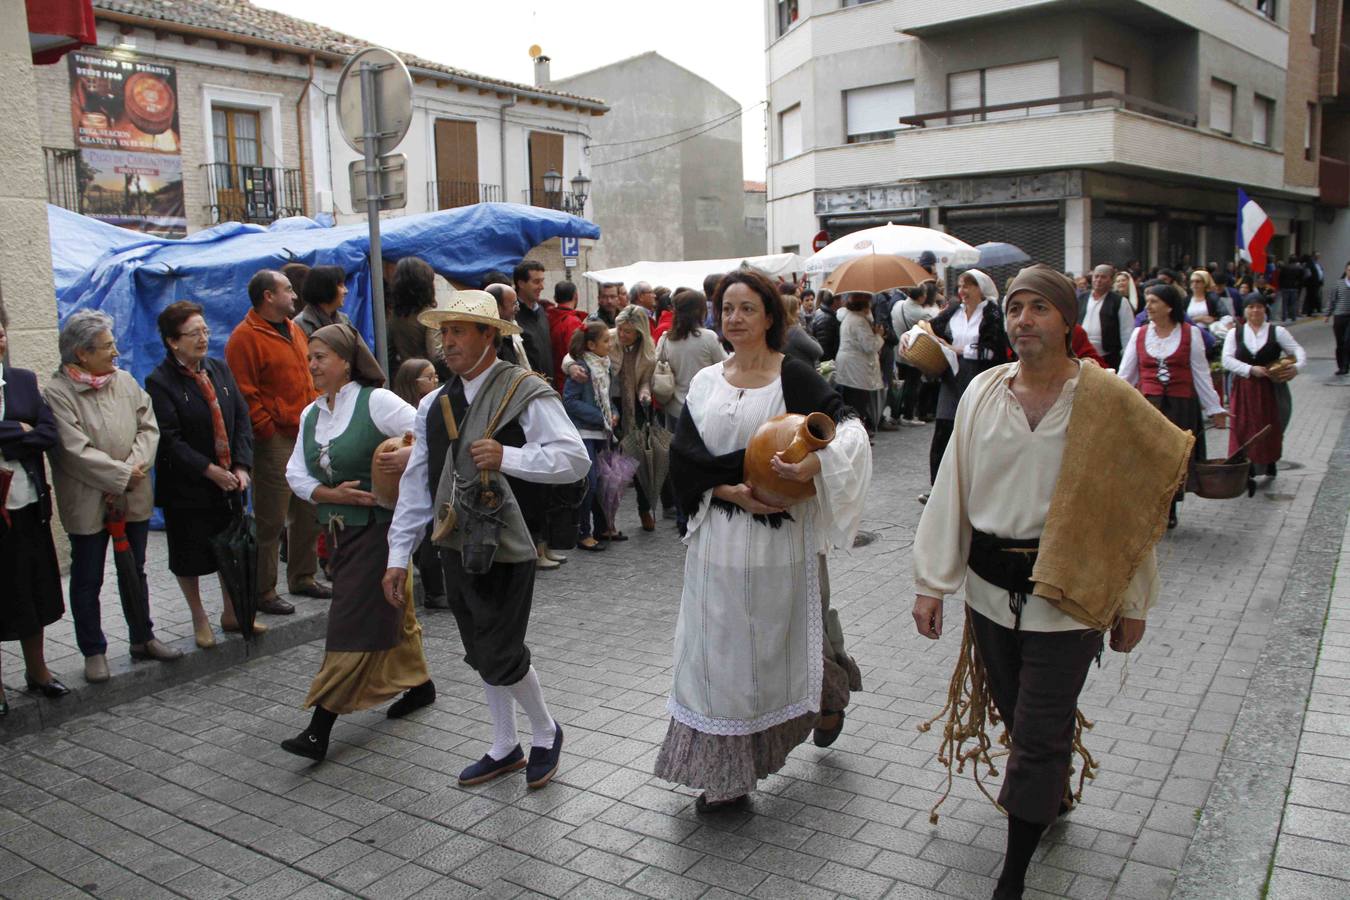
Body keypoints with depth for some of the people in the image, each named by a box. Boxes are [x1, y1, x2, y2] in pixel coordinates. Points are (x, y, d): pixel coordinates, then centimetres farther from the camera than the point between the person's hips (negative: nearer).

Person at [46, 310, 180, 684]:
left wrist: (134, 468, -14)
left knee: (135, 572, 17)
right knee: (87, 580, 8)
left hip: (133, 497, 5)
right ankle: (94, 652, 21)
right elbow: (75, 450, -18)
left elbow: (149, 428, 0)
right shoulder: (58, 392, -12)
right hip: (88, 503, -5)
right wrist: (122, 474, -16)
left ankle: (142, 639, 31)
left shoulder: (125, 380, 3)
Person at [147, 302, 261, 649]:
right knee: (190, 555, 8)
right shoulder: (160, 382, -12)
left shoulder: (219, 369, 5)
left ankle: (231, 613, 31)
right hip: (186, 487, -5)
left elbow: (242, 418, 3)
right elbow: (169, 439, -16)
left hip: (229, 480, 5)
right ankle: (199, 619, 27)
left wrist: (241, 467, -8)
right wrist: (210, 470, -20)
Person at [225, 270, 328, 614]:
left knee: (308, 512, 15)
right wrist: (269, 431, -14)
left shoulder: (294, 331, 16)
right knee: (271, 520, -3)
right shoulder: (245, 338, -11)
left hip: (306, 437, 8)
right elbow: (244, 395, -15)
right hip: (274, 442, -8)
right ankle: (264, 591, 7)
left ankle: (303, 576, 29)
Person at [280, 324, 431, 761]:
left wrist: (409, 454, -33)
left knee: (354, 624, -6)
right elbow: (296, 473, 7)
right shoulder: (311, 415, 10)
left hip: (381, 527, -7)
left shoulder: (376, 402, -11)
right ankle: (418, 684, 38)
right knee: (390, 611, 20)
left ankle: (320, 729, -3)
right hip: (340, 528, 8)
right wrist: (331, 494, -10)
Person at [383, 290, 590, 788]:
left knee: (500, 655, -4)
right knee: (480, 654, 16)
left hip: (504, 547, -7)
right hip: (455, 545, 7)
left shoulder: (525, 393, -12)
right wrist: (398, 555, 9)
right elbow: (416, 483, 10)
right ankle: (504, 748, 34)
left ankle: (545, 732, 24)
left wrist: (507, 456, -30)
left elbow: (574, 459, -20)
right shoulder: (434, 404, 9)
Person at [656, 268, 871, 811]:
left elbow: (848, 429, -15)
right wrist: (731, 490, -16)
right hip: (717, 536, 4)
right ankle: (726, 773, 23)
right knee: (717, 648, 8)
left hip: (775, 537, -4)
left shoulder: (794, 378, -5)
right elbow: (684, 454, -1)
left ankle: (830, 693, 44)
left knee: (777, 639, 10)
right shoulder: (706, 382, 7)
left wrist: (807, 468, -33)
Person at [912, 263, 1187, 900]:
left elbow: (1130, 506, -3)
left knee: (1039, 734, 2)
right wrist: (931, 581, 1)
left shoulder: (1105, 399, -7)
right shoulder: (983, 392, 1)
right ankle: (1055, 795, 48)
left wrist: (1132, 606, -1)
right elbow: (951, 488, 2)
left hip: (1067, 592, -3)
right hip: (990, 586, 4)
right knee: (1019, 716, 18)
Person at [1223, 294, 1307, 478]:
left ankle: (1270, 464, 28)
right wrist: (1251, 369, -17)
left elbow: (1298, 350, -3)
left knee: (1271, 427, 7)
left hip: (1271, 389, 0)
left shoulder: (1277, 332, 3)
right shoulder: (1234, 333, 5)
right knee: (1244, 429, -4)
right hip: (1243, 389, 0)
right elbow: (1227, 360, -5)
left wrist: (1298, 366, -24)